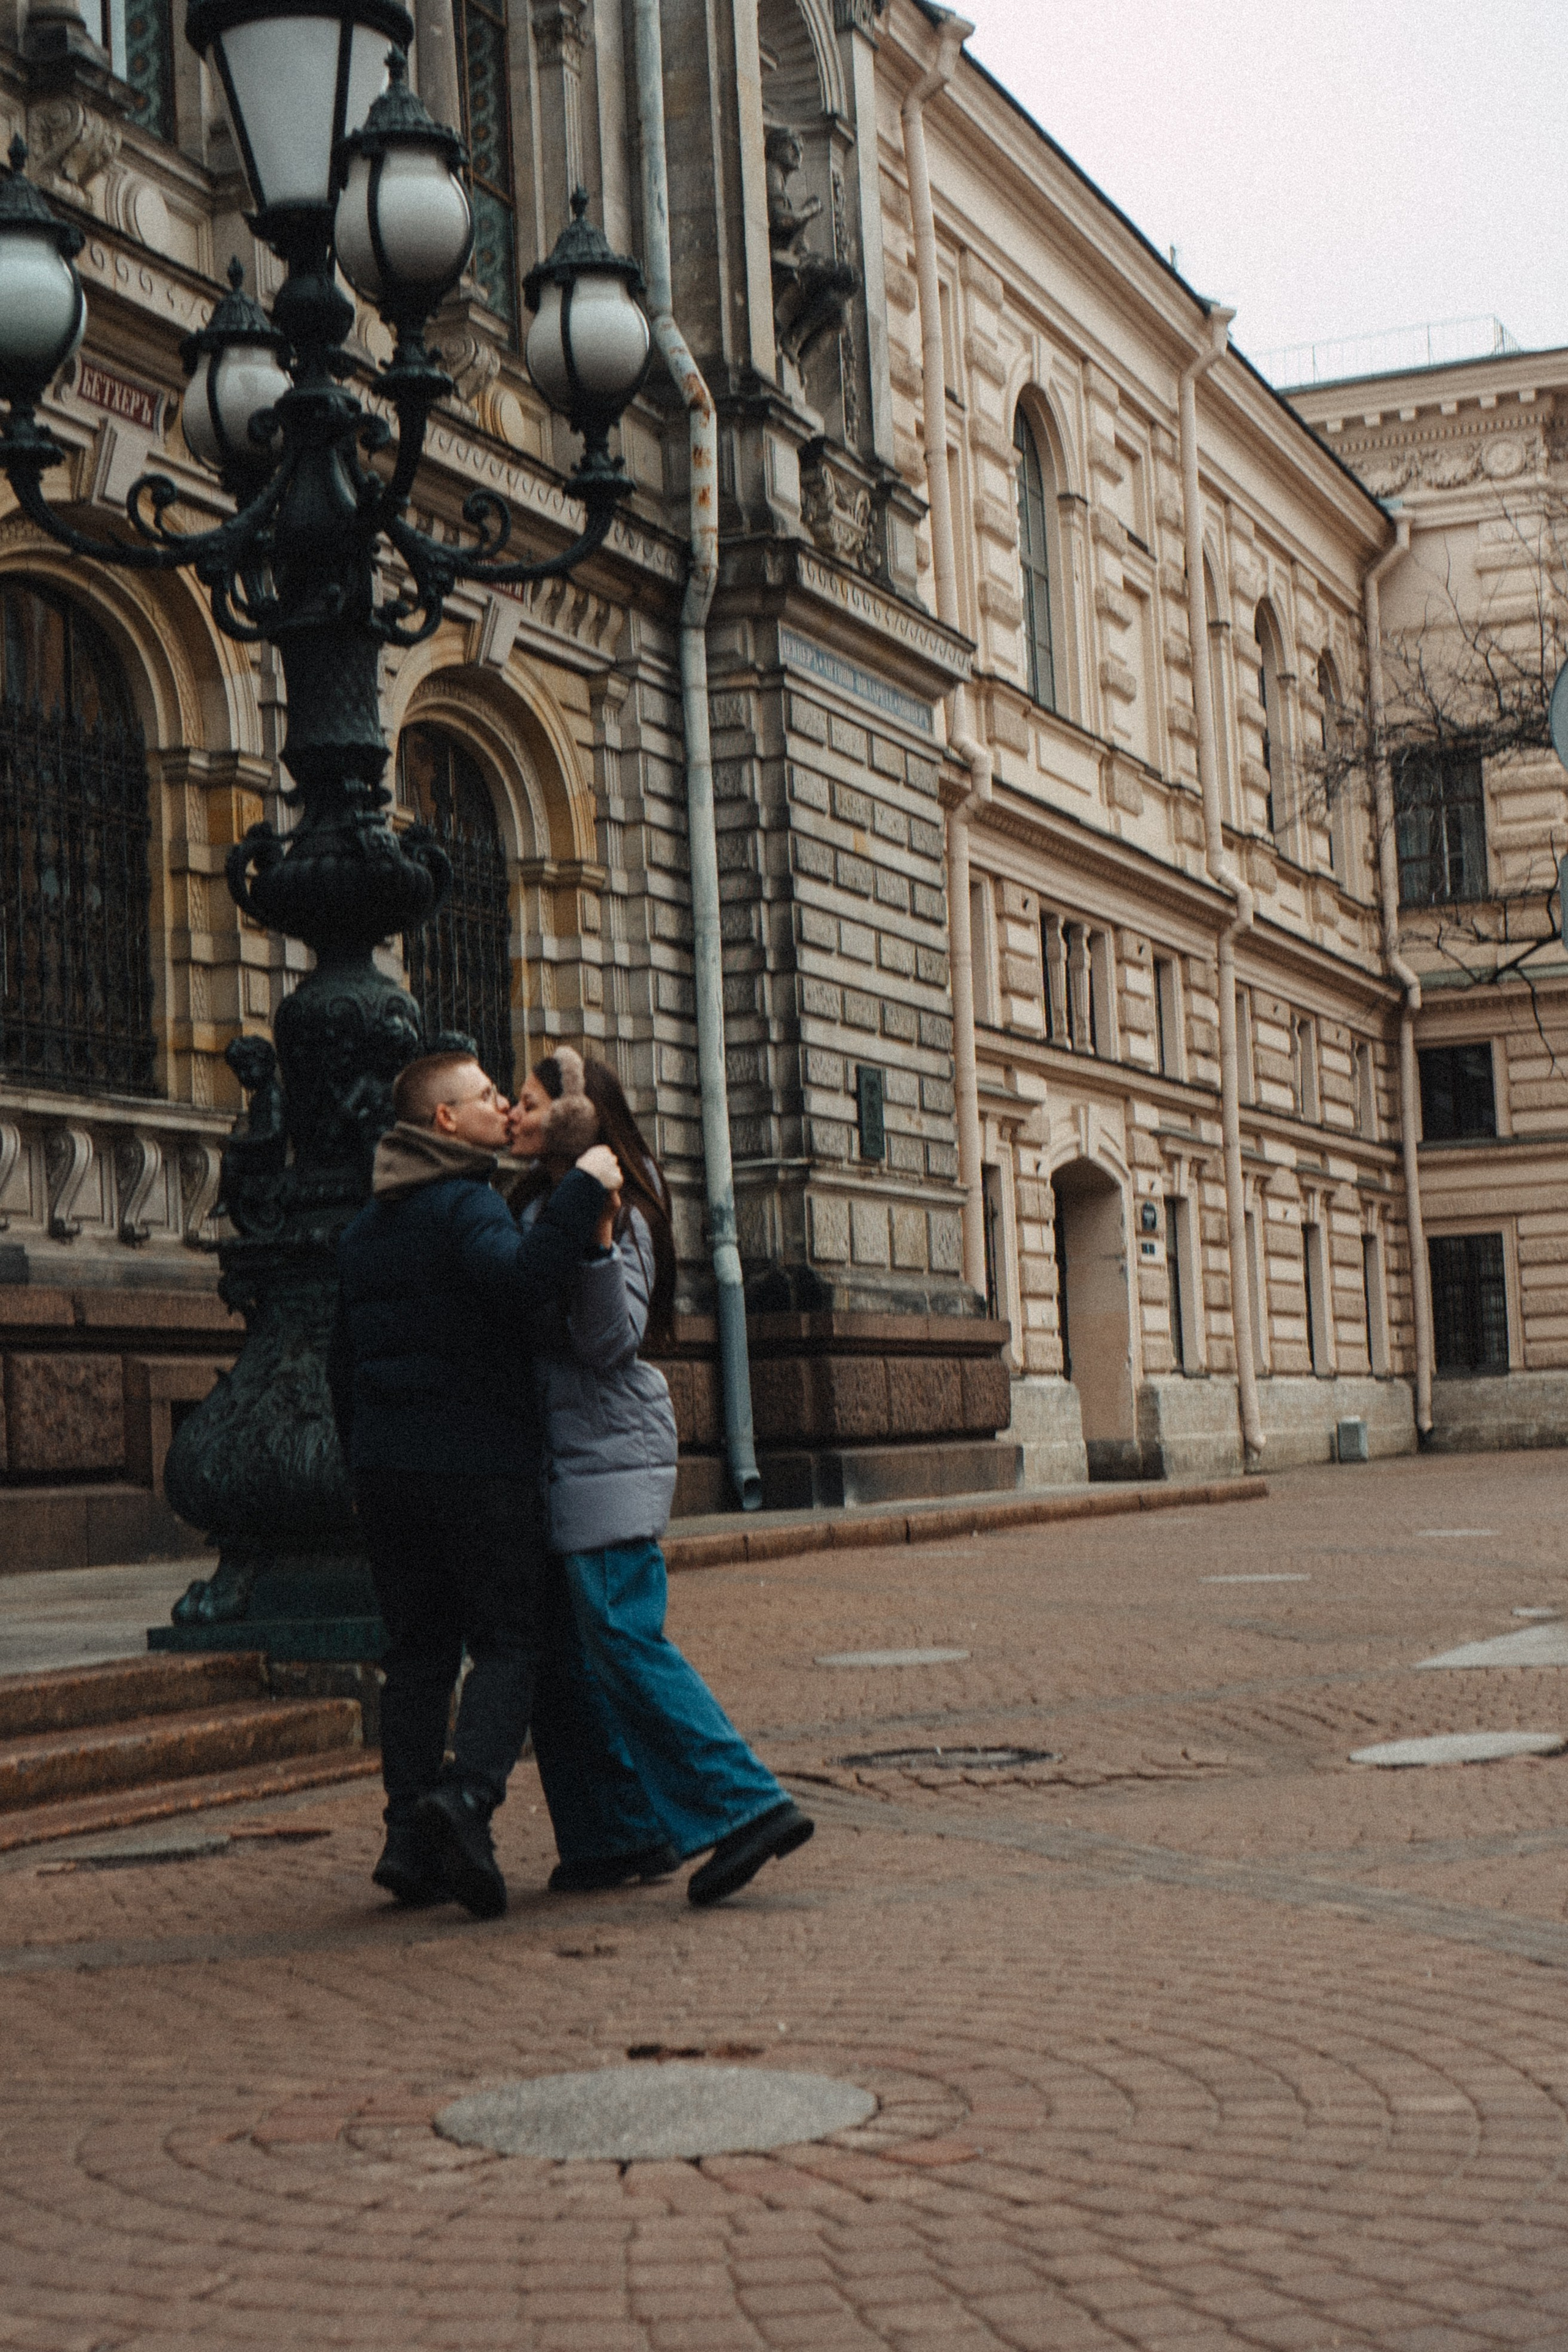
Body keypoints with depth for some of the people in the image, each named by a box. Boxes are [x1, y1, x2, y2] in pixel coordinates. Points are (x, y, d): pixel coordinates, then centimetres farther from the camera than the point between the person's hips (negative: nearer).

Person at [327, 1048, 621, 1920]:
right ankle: (467, 1797, -21)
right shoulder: (465, 1204, -9)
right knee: (507, 1641, -2)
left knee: (420, 1649, 10)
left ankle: (411, 1833, 4)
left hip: (387, 1469, 7)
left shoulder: (366, 1226, 18)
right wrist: (584, 1193, -25)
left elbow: (343, 1362, 22)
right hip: (480, 1463, -7)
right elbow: (521, 1282, -30)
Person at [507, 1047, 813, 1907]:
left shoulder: (613, 1211, -11)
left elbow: (609, 1342, -20)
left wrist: (594, 1242, -29)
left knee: (623, 1641, -13)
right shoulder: (538, 1201, 15)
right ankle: (620, 1834, 16)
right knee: (560, 1657, 10)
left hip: (607, 1456, -9)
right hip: (559, 1463, 9)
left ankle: (747, 1805, -10)